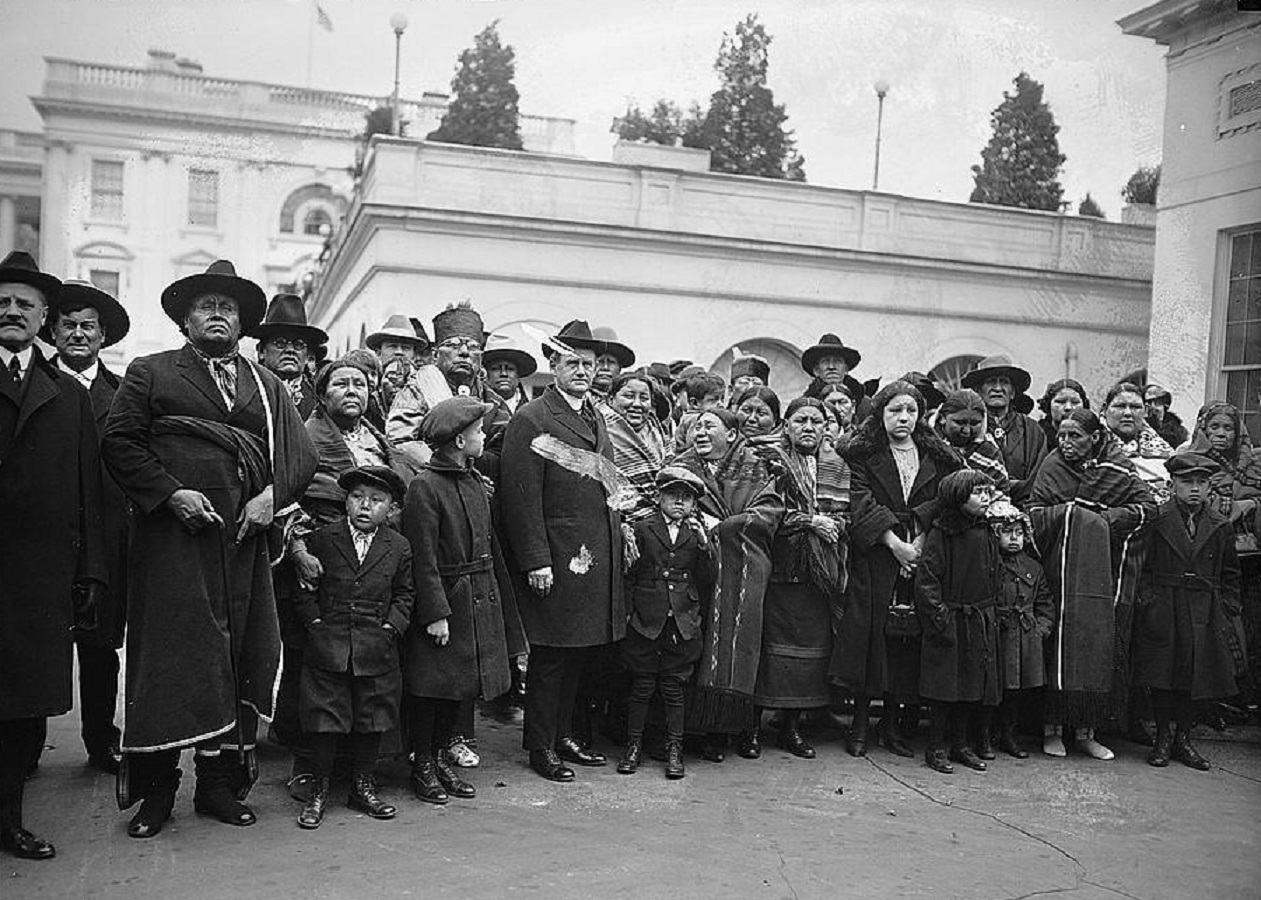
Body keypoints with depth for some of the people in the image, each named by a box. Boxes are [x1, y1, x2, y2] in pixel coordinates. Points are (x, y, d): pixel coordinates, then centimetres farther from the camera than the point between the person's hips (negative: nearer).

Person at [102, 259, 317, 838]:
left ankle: (222, 784, 14)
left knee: (241, 657, 4)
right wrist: (171, 492, -11)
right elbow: (118, 443, 1)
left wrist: (272, 494, -6)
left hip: (243, 536, 4)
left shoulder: (267, 386, 20)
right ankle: (155, 791, 6)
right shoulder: (149, 374, 10)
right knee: (170, 656, -5)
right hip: (172, 535, -3)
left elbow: (300, 454, 12)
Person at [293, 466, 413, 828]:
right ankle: (319, 790, 15)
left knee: (371, 717, 9)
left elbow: (404, 594, 11)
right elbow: (303, 586, 5)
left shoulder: (399, 547, 4)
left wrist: (391, 626, -1)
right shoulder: (321, 539, 0)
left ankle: (363, 786, 24)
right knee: (323, 717, 1)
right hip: (327, 647, -1)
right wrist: (315, 622, -4)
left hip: (376, 650, 2)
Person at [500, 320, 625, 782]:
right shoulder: (530, 420, -9)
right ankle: (541, 748, 13)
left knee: (579, 653, 14)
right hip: (556, 560, -7)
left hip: (598, 559, 8)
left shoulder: (596, 418, 17)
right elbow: (521, 497, -14)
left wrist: (620, 532, 14)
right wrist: (536, 561, -18)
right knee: (550, 655, 1)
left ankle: (563, 735, 26)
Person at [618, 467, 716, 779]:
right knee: (642, 687, 5)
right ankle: (633, 747, 18)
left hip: (683, 624, 1)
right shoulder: (642, 528, 2)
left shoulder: (697, 533, 9)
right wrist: (628, 612, -5)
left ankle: (674, 750, 16)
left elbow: (706, 581, 3)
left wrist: (704, 546, -9)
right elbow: (628, 576, 2)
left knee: (674, 689, 6)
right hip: (646, 622, -1)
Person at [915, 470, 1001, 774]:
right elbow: (926, 580, -13)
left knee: (974, 683, 9)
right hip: (950, 620, -6)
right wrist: (940, 619, -17)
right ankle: (936, 749, 7)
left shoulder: (986, 533, 9)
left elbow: (992, 580, 17)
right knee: (945, 684, -2)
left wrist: (991, 614, 9)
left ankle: (963, 745, 20)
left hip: (982, 621, 6)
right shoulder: (941, 533, -10)